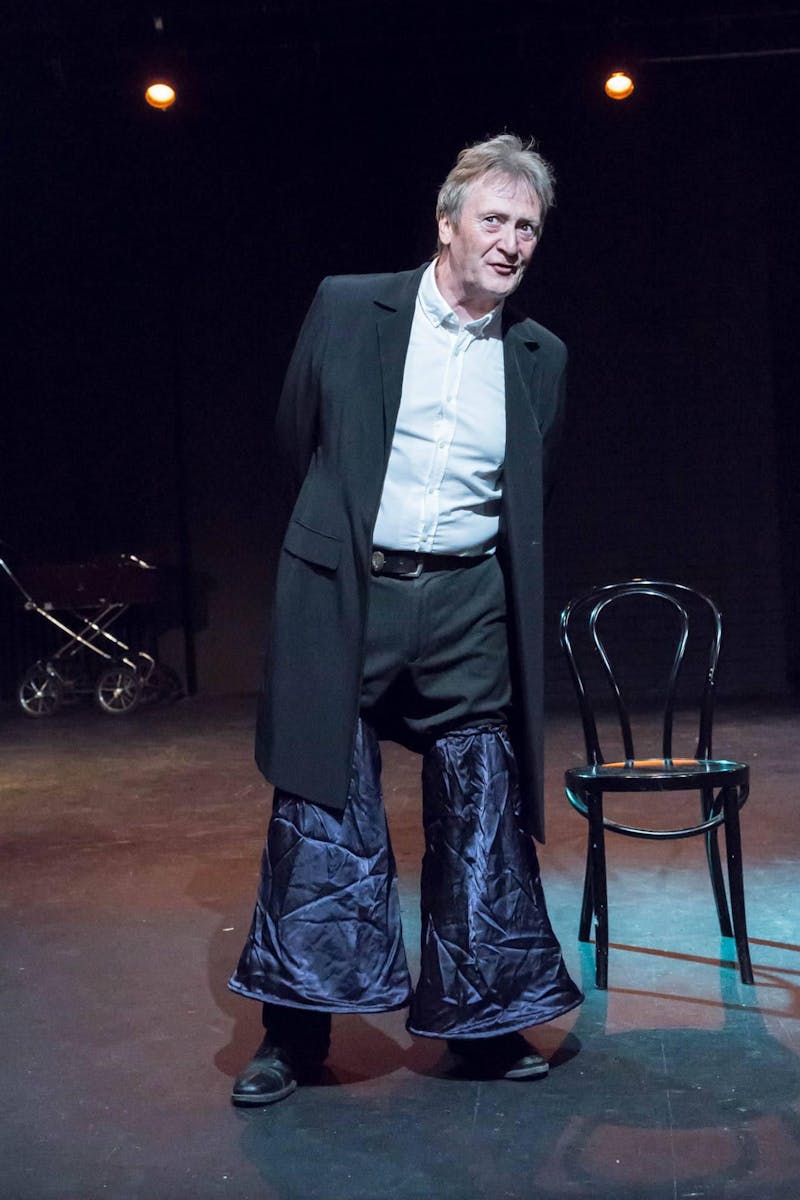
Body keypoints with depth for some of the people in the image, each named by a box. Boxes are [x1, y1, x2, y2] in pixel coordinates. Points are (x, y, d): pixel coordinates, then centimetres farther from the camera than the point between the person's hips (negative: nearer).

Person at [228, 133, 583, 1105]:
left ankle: (483, 1021, 23)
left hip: (470, 607, 2)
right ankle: (297, 1027, 16)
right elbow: (295, 441, 10)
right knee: (321, 811, 3)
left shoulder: (540, 356, 8)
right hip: (345, 597, -2)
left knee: (483, 820, 6)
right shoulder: (346, 308, 1)